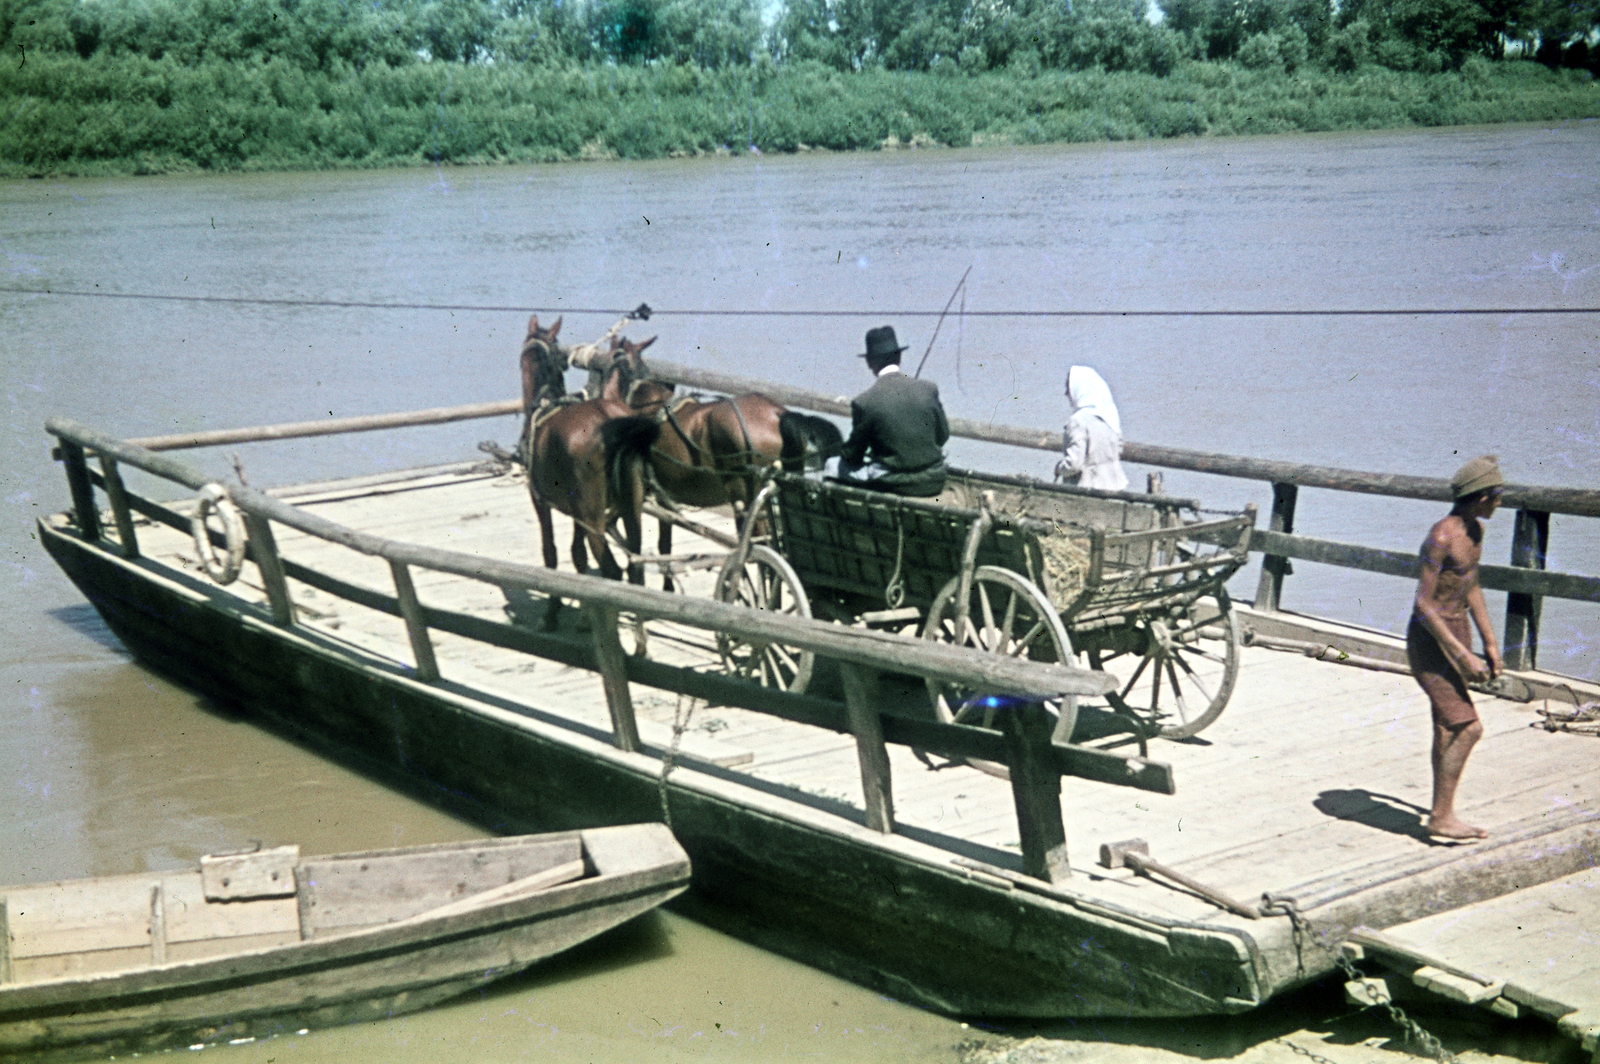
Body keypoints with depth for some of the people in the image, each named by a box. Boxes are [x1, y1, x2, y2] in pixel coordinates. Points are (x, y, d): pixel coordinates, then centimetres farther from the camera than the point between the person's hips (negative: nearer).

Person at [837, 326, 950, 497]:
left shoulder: (863, 402, -15)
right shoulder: (929, 389, -5)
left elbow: (853, 456, -4)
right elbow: (942, 436, 7)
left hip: (895, 485, -4)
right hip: (934, 483, 4)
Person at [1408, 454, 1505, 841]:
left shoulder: (1475, 530, 6)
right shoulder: (1442, 538, -22)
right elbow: (1423, 604, -23)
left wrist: (1490, 642, 20)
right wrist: (1462, 656, -22)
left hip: (1457, 632, 9)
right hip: (1430, 639, -9)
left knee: (1448, 728, 13)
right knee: (1467, 726, -13)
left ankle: (1441, 814, 22)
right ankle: (1441, 816, -6)